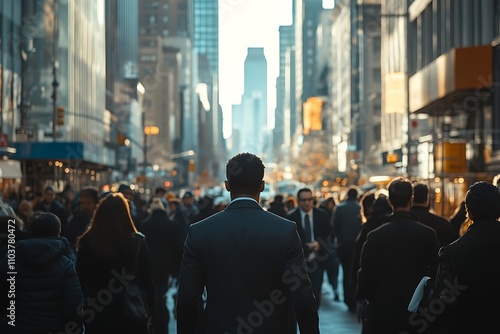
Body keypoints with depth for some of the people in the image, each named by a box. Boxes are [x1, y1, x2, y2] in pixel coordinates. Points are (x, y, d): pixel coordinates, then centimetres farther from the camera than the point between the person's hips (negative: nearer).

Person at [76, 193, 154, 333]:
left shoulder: (87, 242, -7)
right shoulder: (137, 242, -10)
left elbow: (80, 279, 0)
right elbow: (147, 281, -3)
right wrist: (149, 311, 8)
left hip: (97, 318, 1)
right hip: (130, 317, -1)